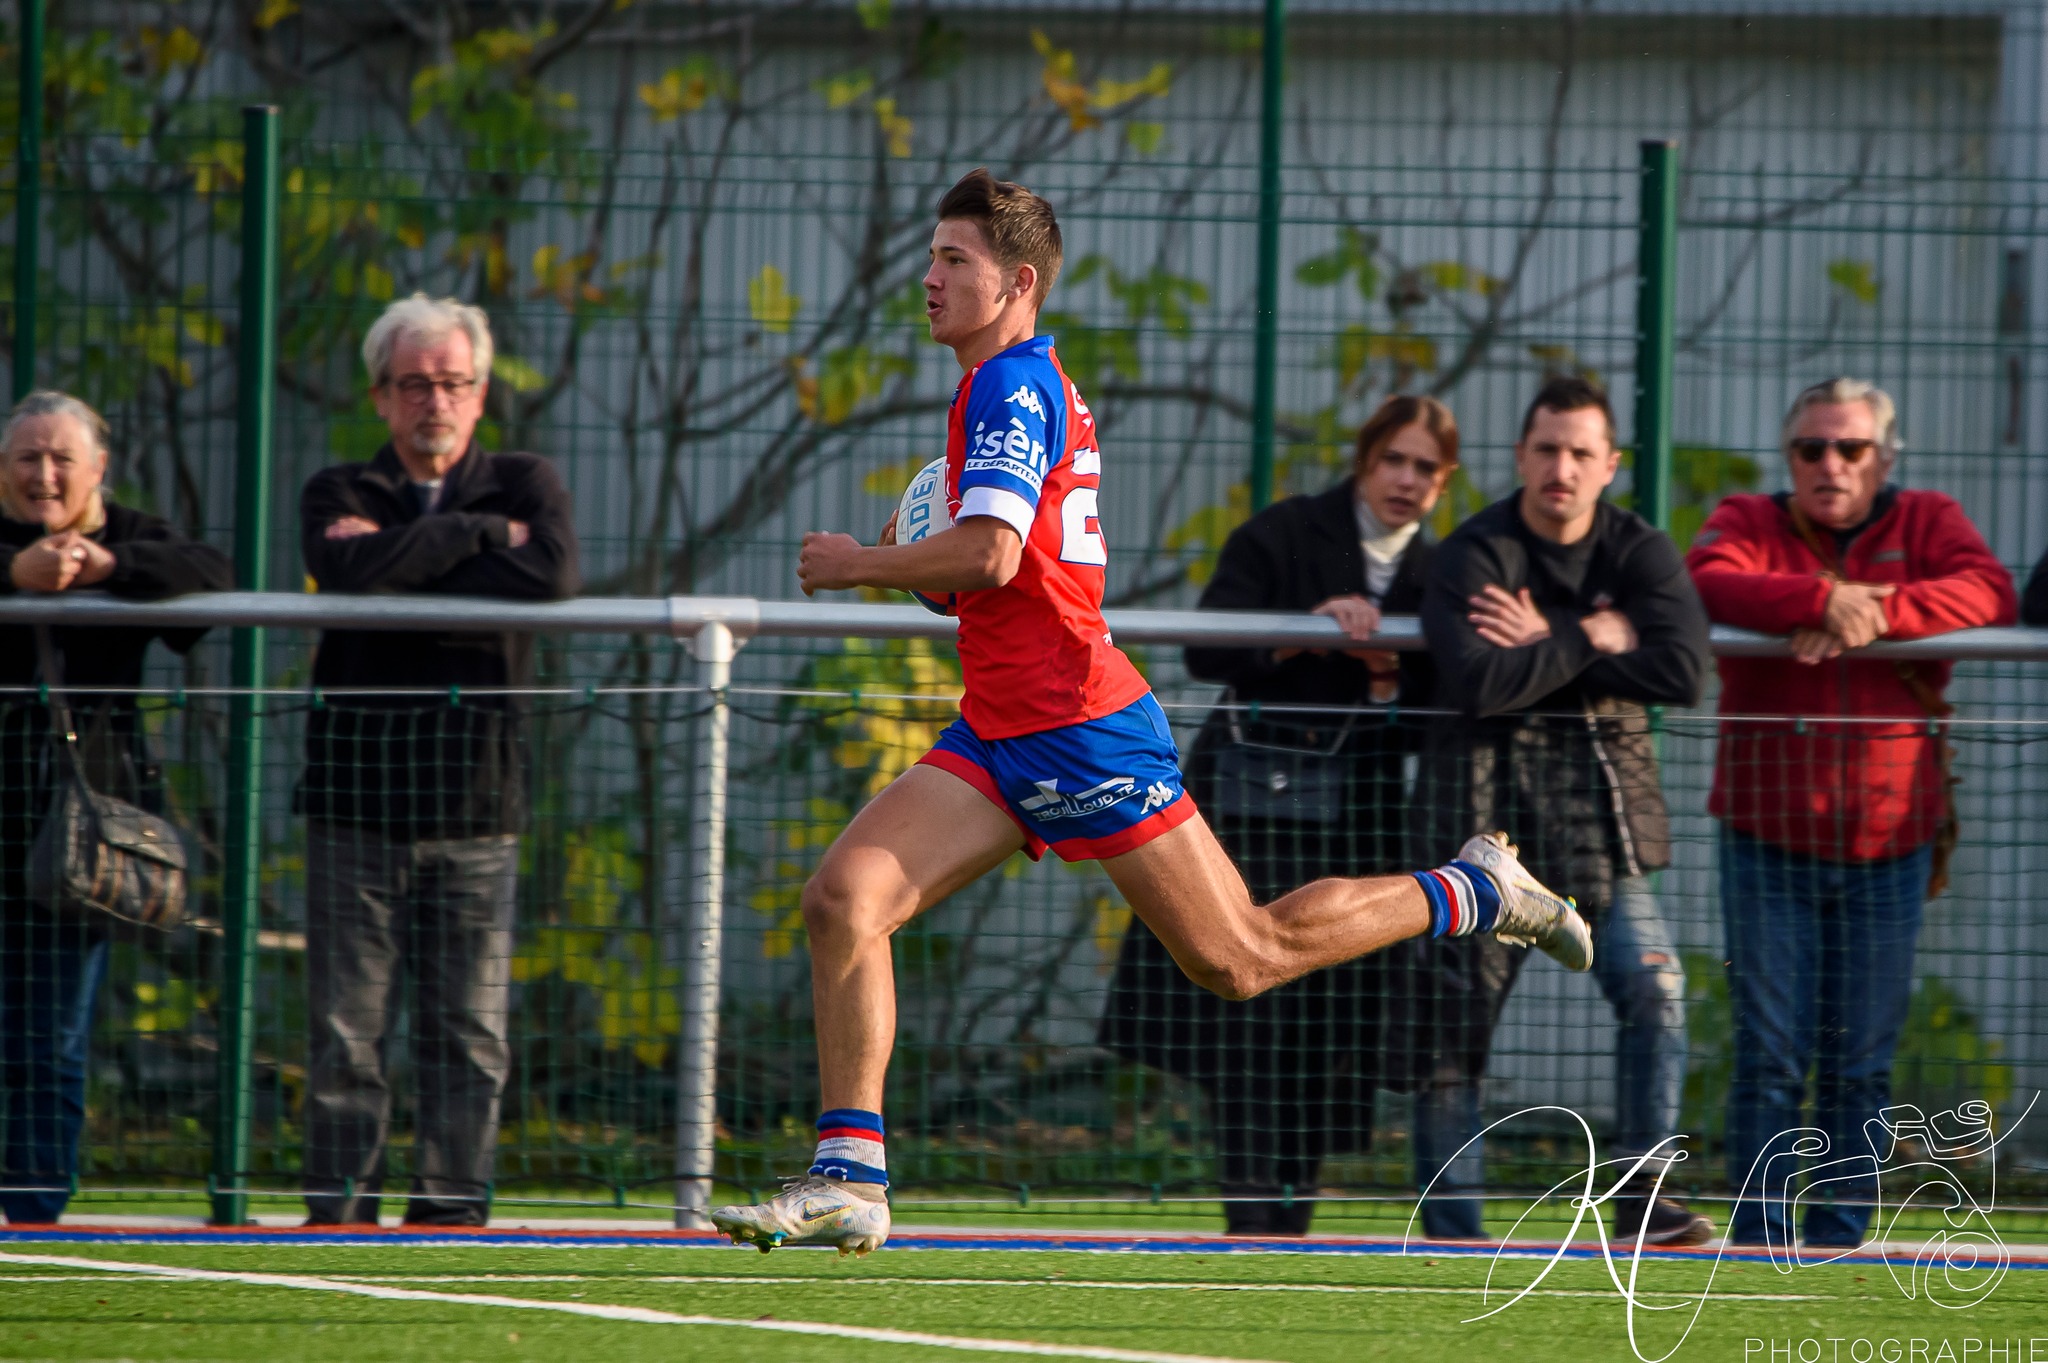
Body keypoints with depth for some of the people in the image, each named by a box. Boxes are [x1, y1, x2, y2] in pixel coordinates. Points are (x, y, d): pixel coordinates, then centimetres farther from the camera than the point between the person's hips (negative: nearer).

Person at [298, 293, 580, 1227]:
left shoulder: (525, 487, 12)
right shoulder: (341, 495, 11)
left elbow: (551, 576, -11)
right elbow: (353, 570, -13)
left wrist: (406, 570, -8)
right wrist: (477, 534, -8)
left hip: (476, 804, 0)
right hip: (355, 801, 0)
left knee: (469, 1035, -2)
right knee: (345, 1029, -3)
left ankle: (452, 1213, 1)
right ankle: (338, 1213, 0)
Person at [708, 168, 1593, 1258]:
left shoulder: (1013, 386, -13)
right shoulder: (1033, 390, 18)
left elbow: (989, 555, -26)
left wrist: (860, 564, -11)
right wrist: (911, 572, 10)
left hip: (1078, 731, -9)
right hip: (999, 733, 9)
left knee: (1238, 959, 0)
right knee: (843, 900, -8)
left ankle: (1471, 894, 19)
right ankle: (848, 1182, -11)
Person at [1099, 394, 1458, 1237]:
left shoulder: (1434, 576, 11)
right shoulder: (1283, 536, 0)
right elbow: (1209, 652, -10)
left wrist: (1389, 681, -11)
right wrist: (1310, 629, -20)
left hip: (1360, 804, 4)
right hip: (1252, 790, -4)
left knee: (1338, 1015, -2)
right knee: (1248, 1012, -10)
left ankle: (1293, 1207, 7)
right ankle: (1252, 1210, -9)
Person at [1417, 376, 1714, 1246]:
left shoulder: (1641, 553, 5)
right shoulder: (1473, 555, -4)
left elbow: (1682, 672, -12)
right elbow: (1475, 683, -21)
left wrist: (1543, 648, -12)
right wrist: (1589, 640, -14)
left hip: (1599, 798, 2)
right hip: (1484, 798, -2)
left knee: (1652, 982, -12)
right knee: (1463, 1006, -1)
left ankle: (1643, 1195, -6)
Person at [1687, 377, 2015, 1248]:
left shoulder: (1927, 522, 10)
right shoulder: (1748, 522, 7)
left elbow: (1990, 592, -9)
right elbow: (1706, 585, -14)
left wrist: (1879, 612, -21)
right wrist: (1824, 599, -23)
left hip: (1889, 840, 1)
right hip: (1769, 838, -1)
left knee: (1861, 1061, 3)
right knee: (1771, 1053, -4)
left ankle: (1840, 1238, 8)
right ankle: (1758, 1241, 0)